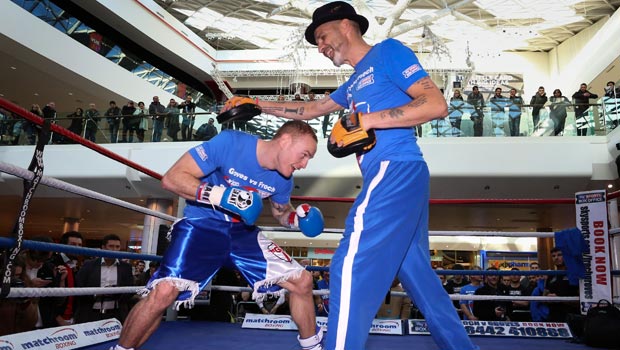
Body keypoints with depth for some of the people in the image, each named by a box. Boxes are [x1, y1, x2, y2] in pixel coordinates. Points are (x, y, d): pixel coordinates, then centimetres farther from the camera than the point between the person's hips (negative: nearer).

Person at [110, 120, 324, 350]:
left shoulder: (283, 179, -4)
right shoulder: (230, 142, -22)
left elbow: (281, 212, 17)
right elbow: (172, 178, -22)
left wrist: (296, 217, -7)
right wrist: (221, 195, -35)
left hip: (243, 231, 5)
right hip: (201, 225, -5)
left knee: (303, 282, -3)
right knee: (164, 291, -26)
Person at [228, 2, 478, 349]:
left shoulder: (388, 51, -1)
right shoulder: (356, 81, 24)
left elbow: (437, 105, -11)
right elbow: (310, 109, 33)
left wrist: (367, 120, -16)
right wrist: (257, 105, 30)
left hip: (395, 171, -10)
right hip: (399, 176, 10)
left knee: (351, 266, -12)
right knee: (416, 271, 15)